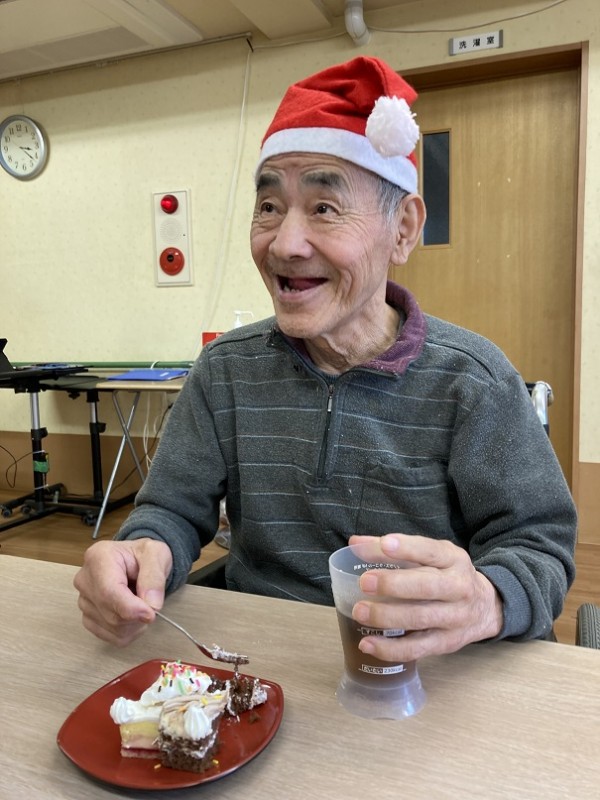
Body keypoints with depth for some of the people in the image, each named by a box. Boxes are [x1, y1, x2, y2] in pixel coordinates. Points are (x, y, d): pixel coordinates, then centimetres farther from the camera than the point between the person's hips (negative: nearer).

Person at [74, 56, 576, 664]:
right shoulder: (226, 369, -2)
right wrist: (144, 550, -24)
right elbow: (175, 507, 0)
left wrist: (485, 602, -32)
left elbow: (539, 544, -9)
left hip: (416, 676, 1)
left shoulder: (472, 381, -10)